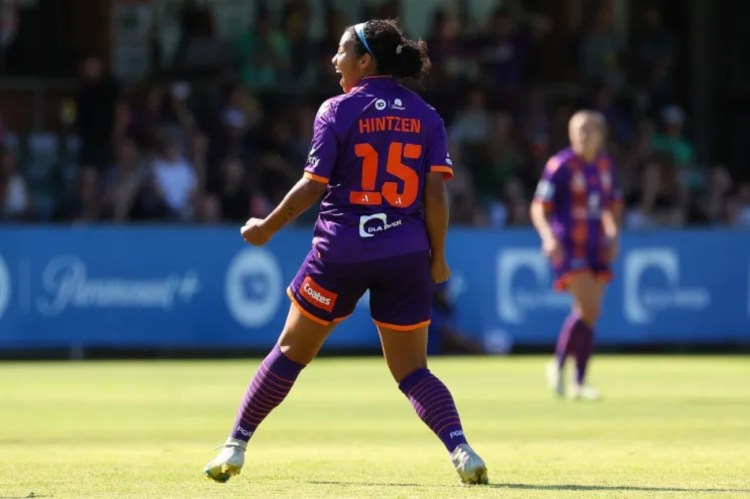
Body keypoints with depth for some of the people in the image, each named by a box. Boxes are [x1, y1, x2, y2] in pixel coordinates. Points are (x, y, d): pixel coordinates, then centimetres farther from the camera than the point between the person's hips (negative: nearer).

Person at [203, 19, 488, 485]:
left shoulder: (338, 110, -5)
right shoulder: (426, 116, 4)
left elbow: (313, 185, -8)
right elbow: (437, 192, -2)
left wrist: (267, 228, 5)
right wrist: (437, 256, 7)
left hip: (341, 251, -2)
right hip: (406, 254, 2)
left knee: (291, 351, 14)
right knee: (412, 371, 8)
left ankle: (236, 447, 19)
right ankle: (461, 449, -15)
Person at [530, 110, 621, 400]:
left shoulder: (605, 165, 9)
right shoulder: (561, 165, -10)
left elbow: (612, 204, 23)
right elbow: (539, 208, -12)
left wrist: (613, 235, 9)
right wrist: (549, 237, -28)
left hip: (595, 247, 6)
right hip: (568, 246, -6)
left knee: (591, 314, 4)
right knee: (586, 307, -19)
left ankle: (579, 384, 11)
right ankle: (558, 366, -1)